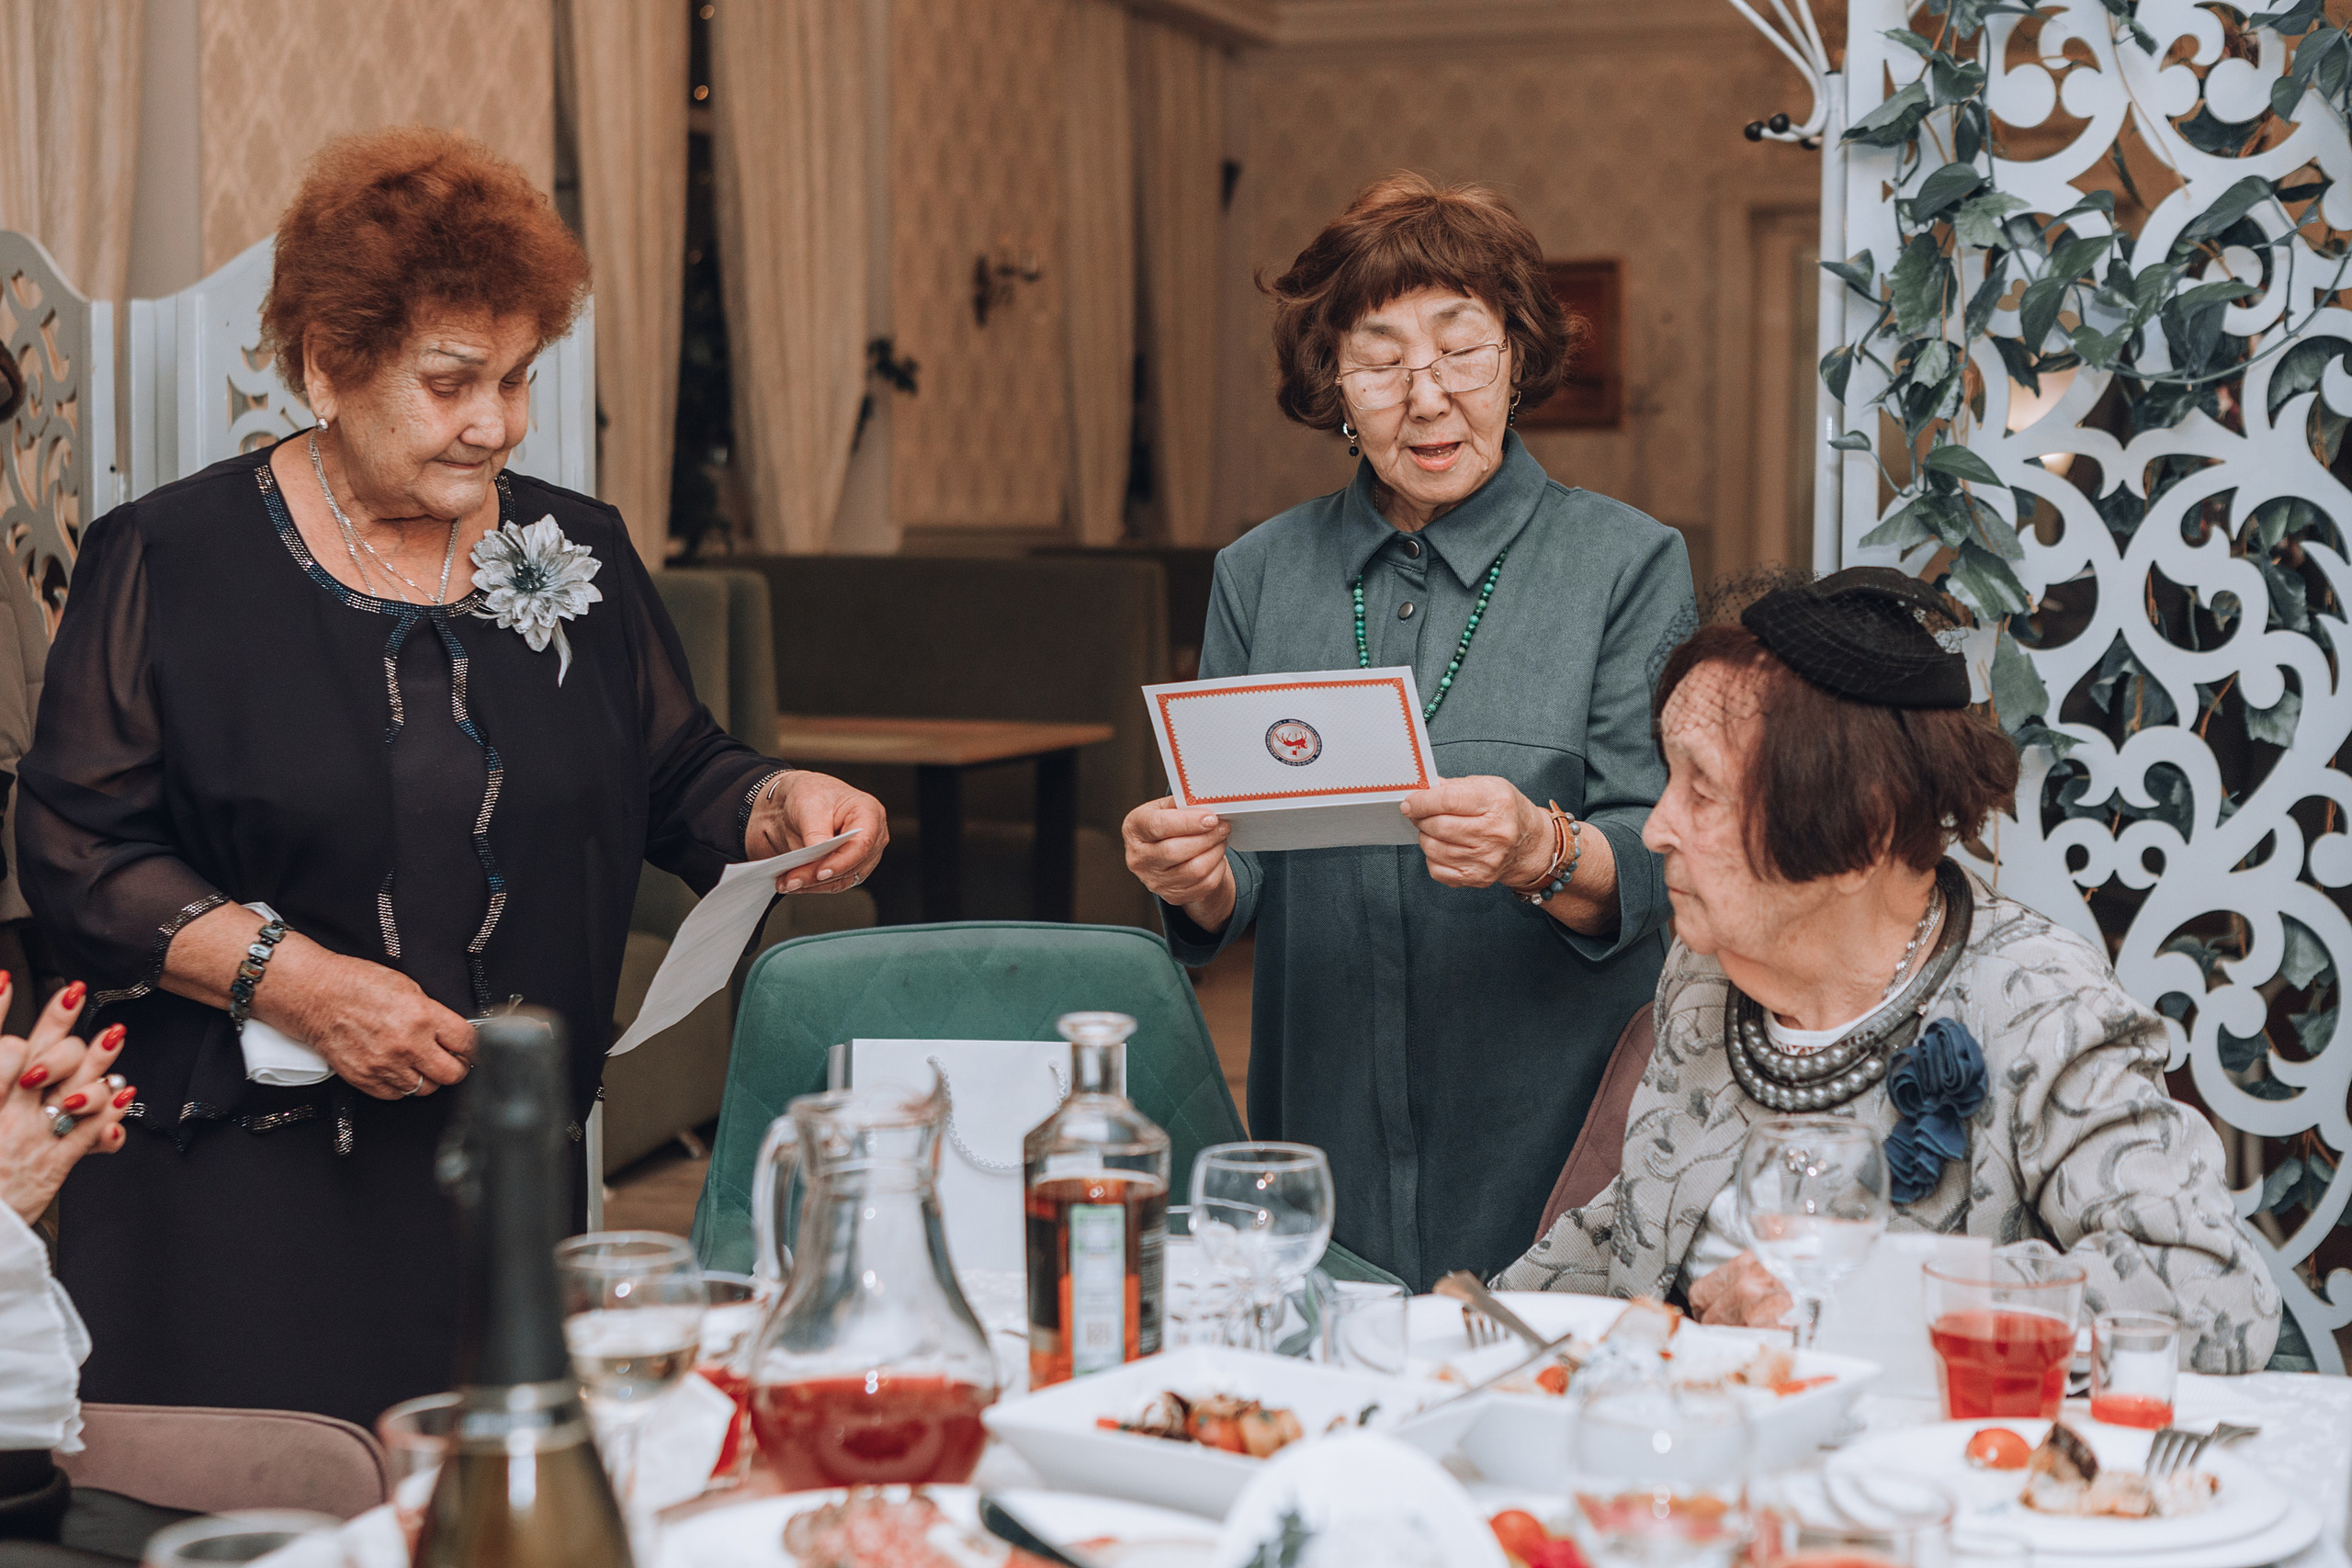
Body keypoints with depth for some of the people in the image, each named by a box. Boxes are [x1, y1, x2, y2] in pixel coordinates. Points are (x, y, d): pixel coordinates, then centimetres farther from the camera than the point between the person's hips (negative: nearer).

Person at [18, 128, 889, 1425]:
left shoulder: (578, 555, 11)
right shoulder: (172, 565, -2)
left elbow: (678, 781, 16)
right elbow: (76, 850, -5)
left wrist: (783, 807, -6)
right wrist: (293, 978, -15)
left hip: (507, 1177, 3)